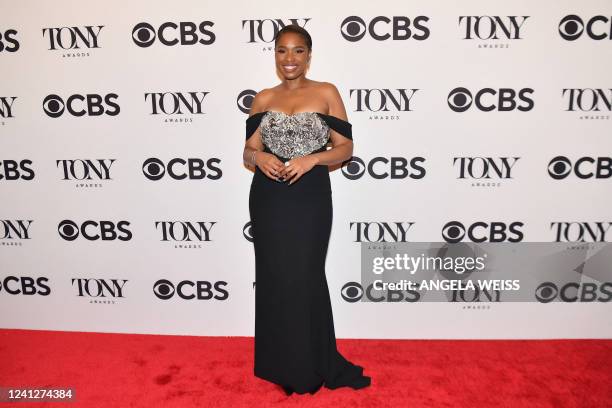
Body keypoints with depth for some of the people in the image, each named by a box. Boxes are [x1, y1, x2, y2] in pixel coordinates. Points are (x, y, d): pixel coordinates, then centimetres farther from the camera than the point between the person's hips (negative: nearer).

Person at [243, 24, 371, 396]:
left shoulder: (326, 93, 2)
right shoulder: (263, 99, 8)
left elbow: (345, 148, 0)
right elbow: (248, 152, 10)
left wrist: (311, 159, -17)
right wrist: (259, 157, -13)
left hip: (310, 199, -2)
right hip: (268, 199, 3)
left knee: (306, 279, 2)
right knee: (274, 279, 8)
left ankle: (311, 367, 21)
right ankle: (280, 363, 26)